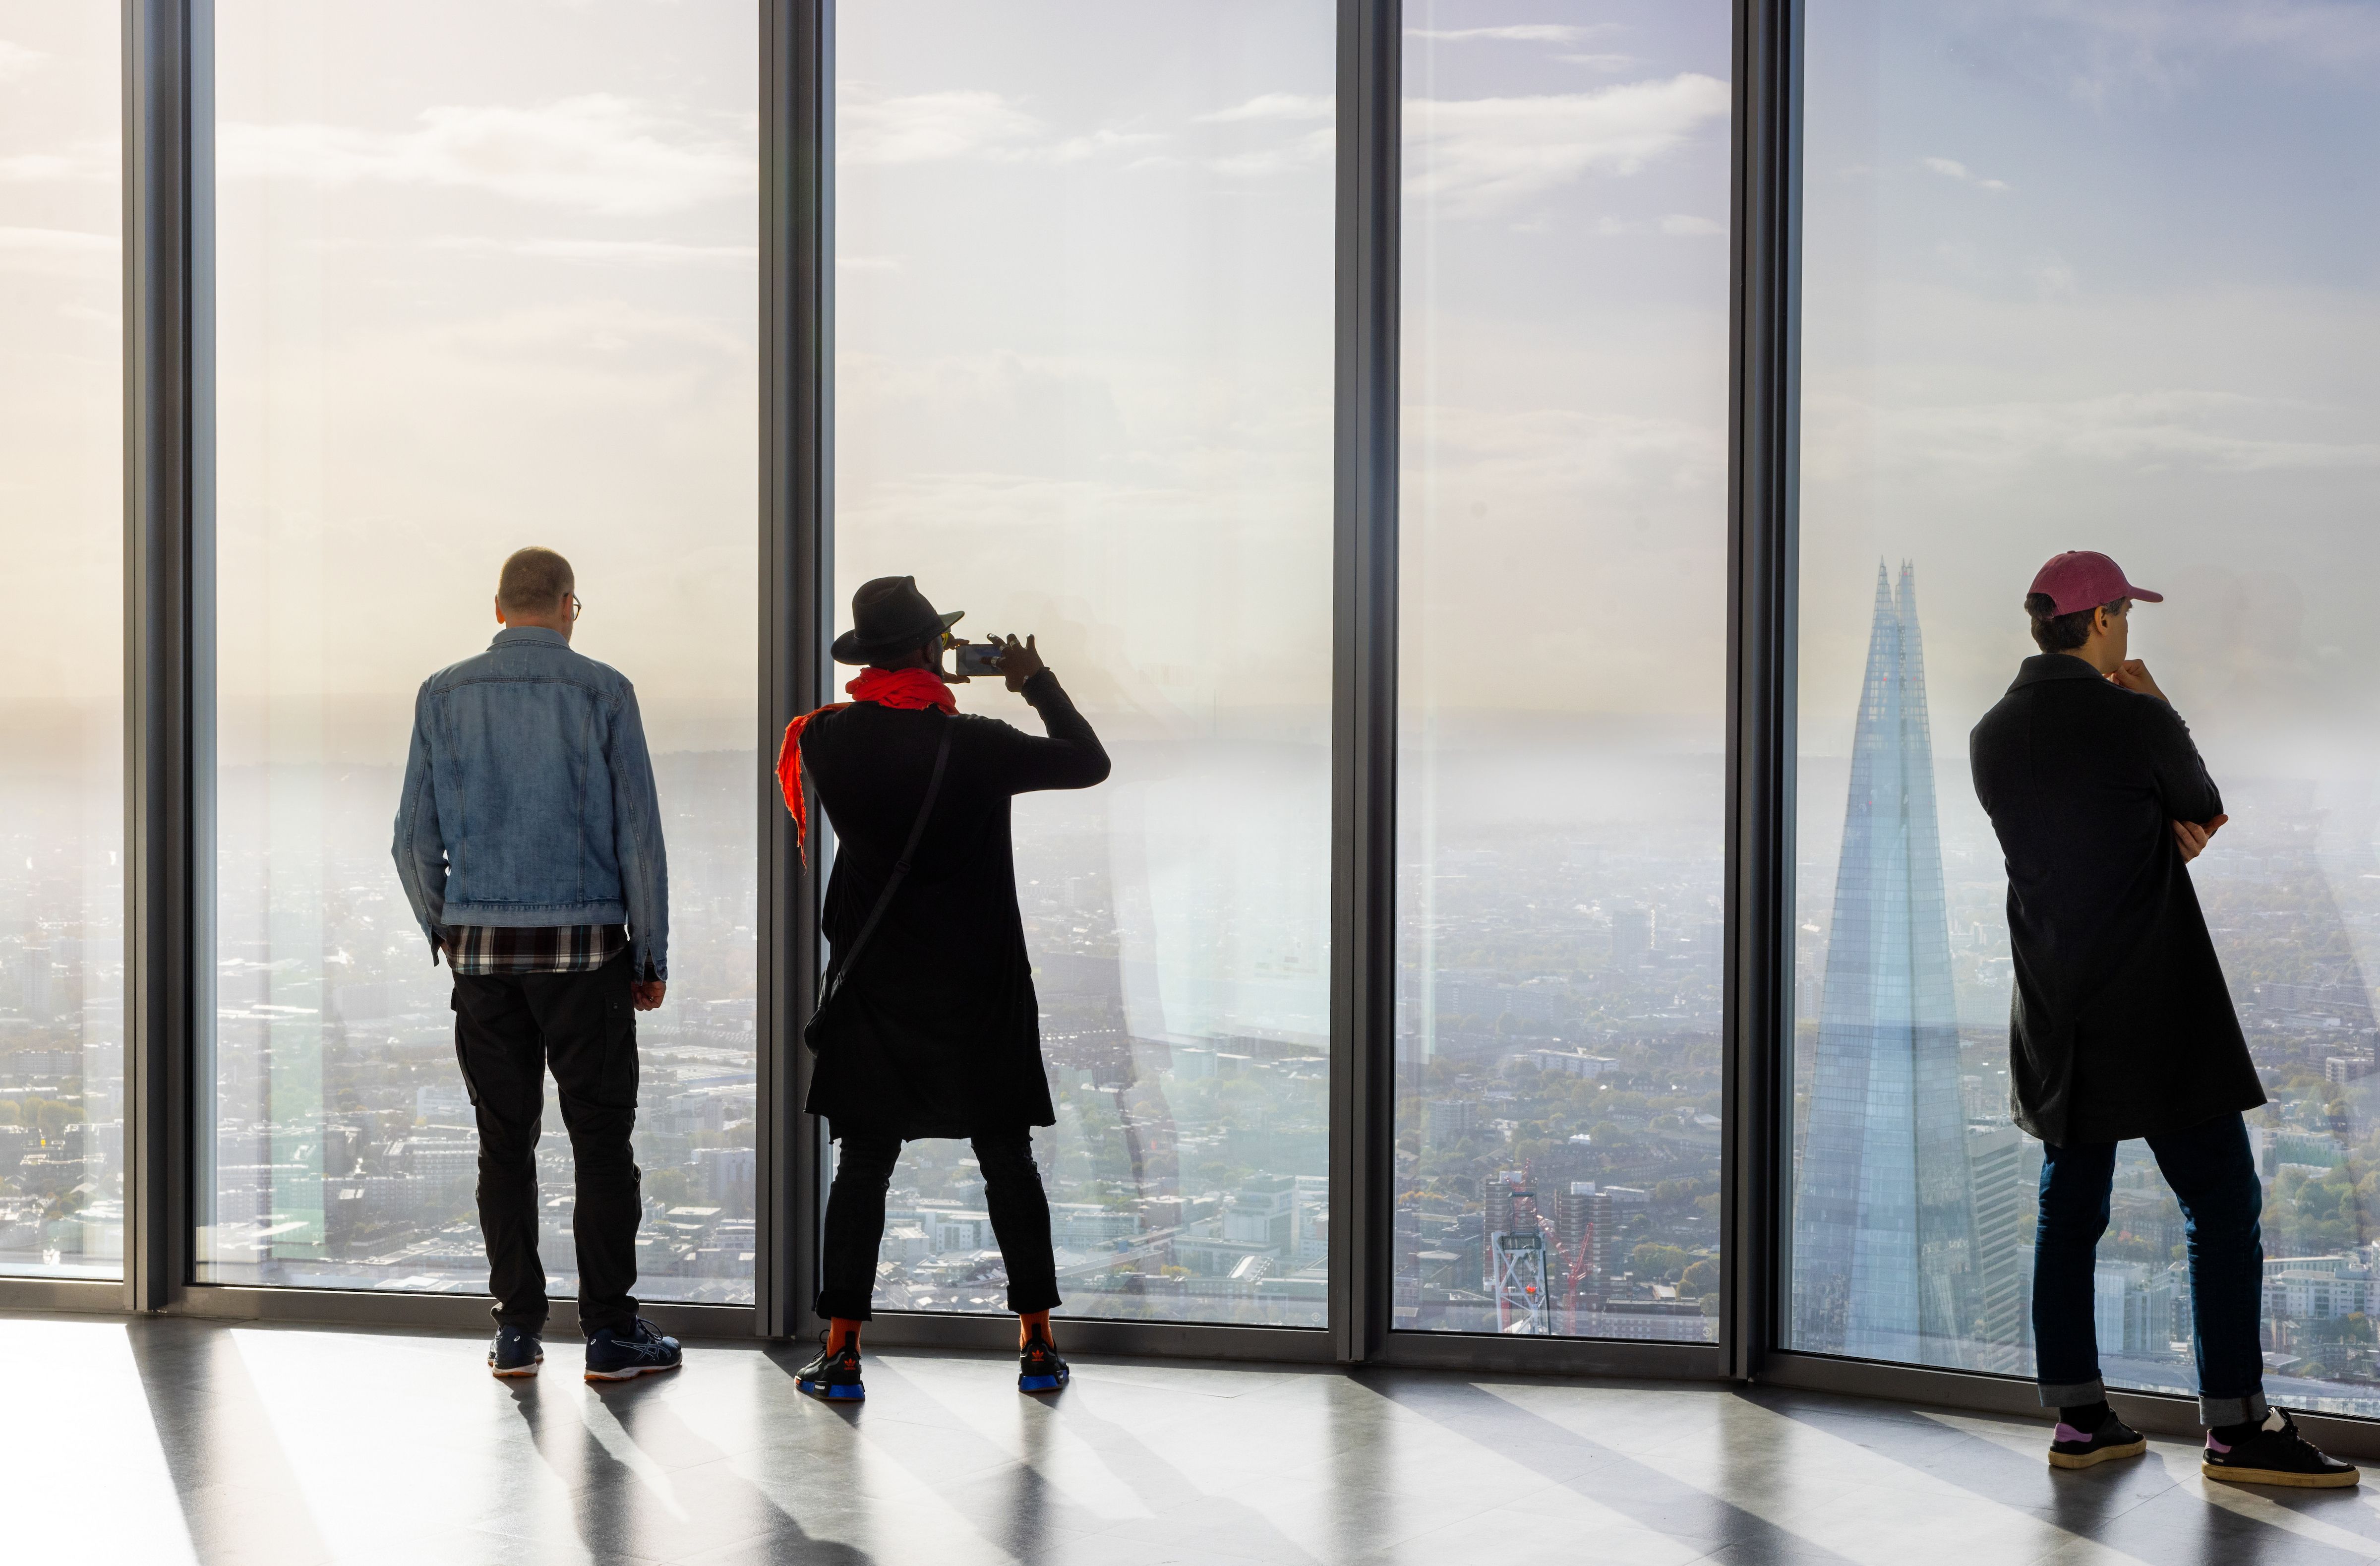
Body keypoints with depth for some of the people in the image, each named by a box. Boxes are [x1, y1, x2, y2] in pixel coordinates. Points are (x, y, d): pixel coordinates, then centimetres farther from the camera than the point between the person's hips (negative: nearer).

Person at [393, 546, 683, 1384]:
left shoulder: (444, 696, 4)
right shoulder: (603, 692, -3)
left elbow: (415, 839, 5)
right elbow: (638, 834, -5)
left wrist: (442, 934, 19)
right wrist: (653, 957, 3)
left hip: (481, 945, 3)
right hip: (585, 946, -3)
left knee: (505, 1141, 8)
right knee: (602, 1138, 3)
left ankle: (517, 1330, 9)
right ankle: (610, 1329, 4)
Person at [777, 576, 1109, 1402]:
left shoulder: (828, 740, -6)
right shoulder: (976, 747, -13)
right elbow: (1090, 763, 0)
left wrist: (905, 681, 18)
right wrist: (1038, 682, 10)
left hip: (875, 993, 2)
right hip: (981, 992, -2)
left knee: (863, 1163, 6)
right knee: (1007, 1160, 8)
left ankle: (841, 1352, 4)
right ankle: (1037, 1346, 12)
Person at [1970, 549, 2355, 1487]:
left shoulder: (1992, 737, 6)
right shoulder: (2135, 720, -14)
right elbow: (2206, 815, 4)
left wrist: (2164, 831, 4)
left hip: (2056, 1020, 7)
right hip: (2158, 1016, -7)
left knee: (2069, 1213, 10)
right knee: (2222, 1206, -1)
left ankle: (2078, 1420, 14)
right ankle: (2235, 1428, -2)